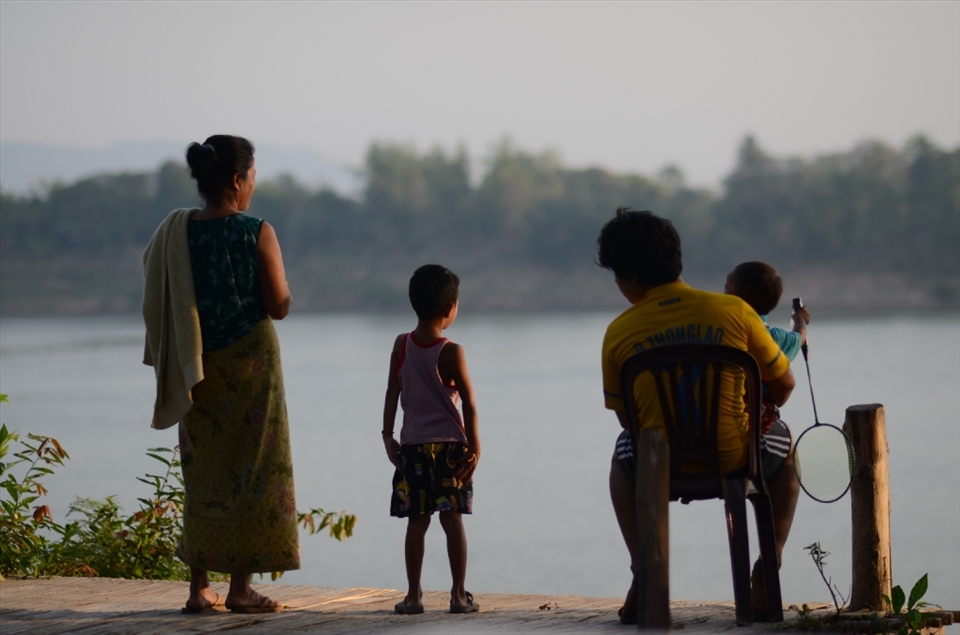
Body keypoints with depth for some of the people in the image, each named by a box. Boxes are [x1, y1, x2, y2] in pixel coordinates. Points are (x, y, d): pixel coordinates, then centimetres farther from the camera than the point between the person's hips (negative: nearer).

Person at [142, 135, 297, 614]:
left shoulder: (174, 233, -1)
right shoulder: (257, 234, -13)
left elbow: (160, 304, 2)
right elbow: (280, 306, -10)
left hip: (199, 370, 4)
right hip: (250, 363, -4)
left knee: (204, 471, 12)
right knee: (252, 468, 4)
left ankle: (199, 587, 11)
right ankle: (241, 588, 3)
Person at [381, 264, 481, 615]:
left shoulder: (401, 345, 0)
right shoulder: (451, 352, -9)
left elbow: (392, 393, 2)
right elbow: (468, 402, -8)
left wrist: (388, 436, 8)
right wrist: (473, 445, -1)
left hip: (412, 445, 3)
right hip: (449, 445, -3)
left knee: (417, 521, 5)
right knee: (452, 519, -1)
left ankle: (413, 596, 4)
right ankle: (459, 595, -1)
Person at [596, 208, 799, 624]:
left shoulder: (619, 333, -5)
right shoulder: (733, 311, -7)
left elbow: (625, 416, 5)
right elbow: (783, 384, 2)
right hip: (734, 460, -1)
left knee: (624, 454, 38)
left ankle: (643, 568, 25)